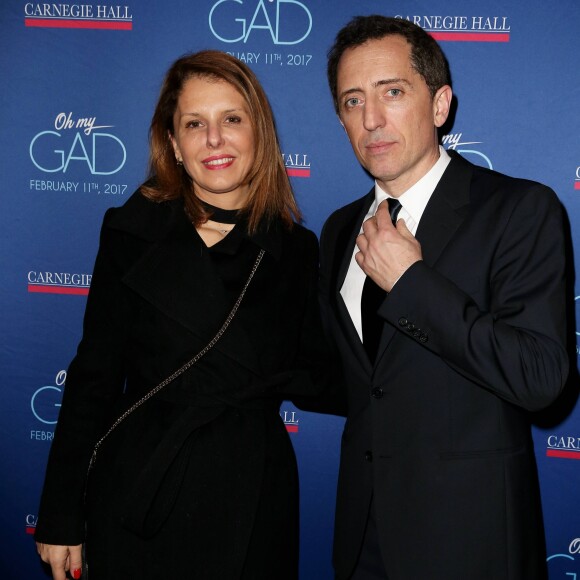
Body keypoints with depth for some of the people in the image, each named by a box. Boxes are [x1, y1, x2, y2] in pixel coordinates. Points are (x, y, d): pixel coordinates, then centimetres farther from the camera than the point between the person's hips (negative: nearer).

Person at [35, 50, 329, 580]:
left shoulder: (295, 250, 1)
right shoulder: (132, 233, -3)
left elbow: (314, 382, 6)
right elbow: (94, 377, -2)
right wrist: (62, 517, -3)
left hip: (253, 499, 2)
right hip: (142, 498, -1)